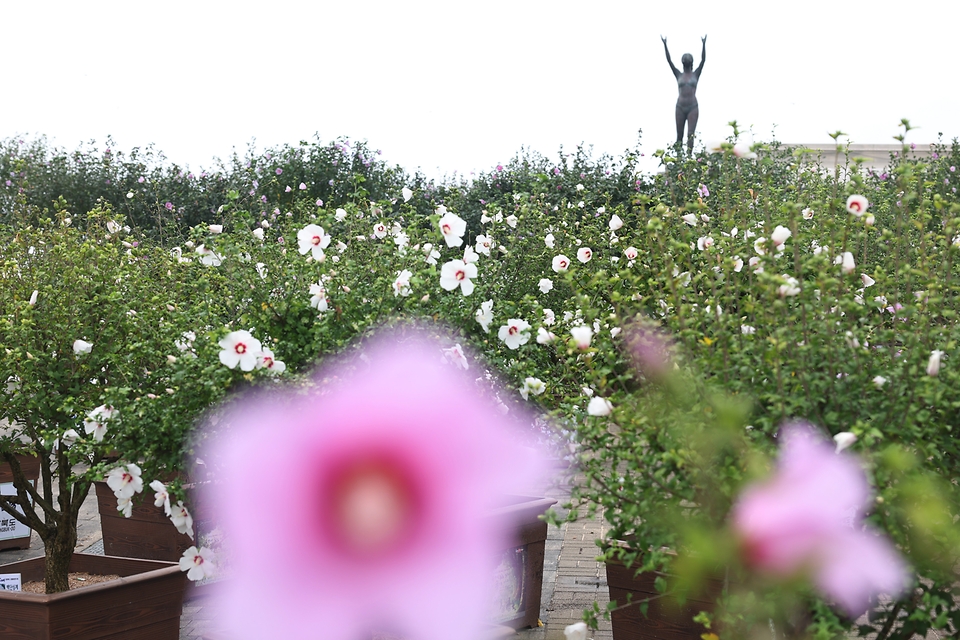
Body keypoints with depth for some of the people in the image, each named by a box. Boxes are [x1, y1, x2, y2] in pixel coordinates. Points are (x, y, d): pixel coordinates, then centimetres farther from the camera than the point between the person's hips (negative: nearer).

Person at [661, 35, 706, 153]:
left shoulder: (695, 75, 8)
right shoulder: (679, 75, 10)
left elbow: (703, 60, -2)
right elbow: (669, 61, 5)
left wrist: (704, 45, -11)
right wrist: (665, 45, -2)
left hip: (693, 108, -2)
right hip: (680, 107, 2)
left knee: (690, 134, -9)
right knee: (679, 136, 3)